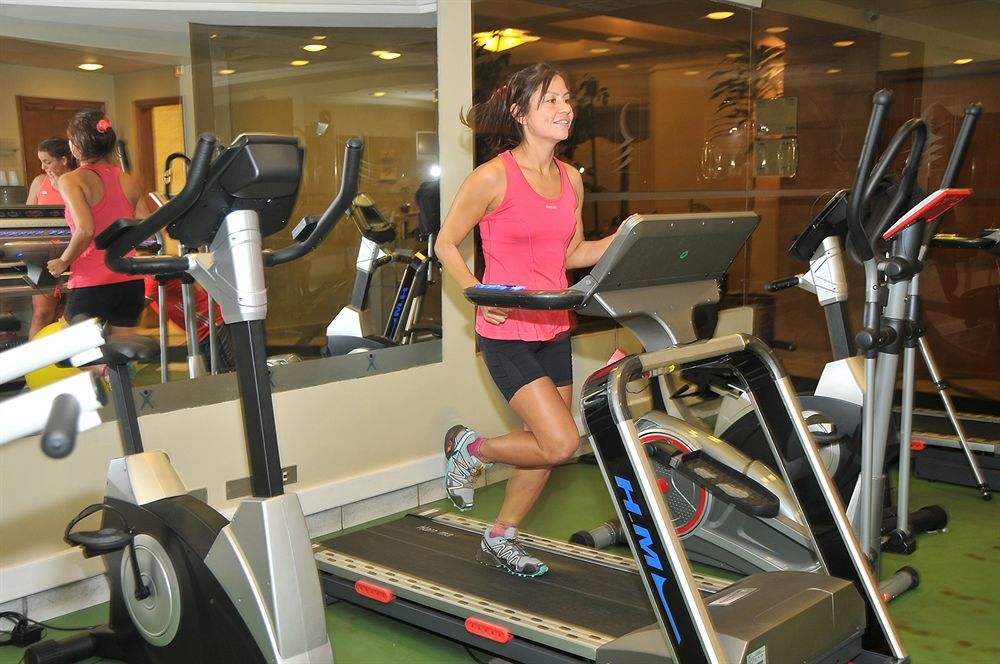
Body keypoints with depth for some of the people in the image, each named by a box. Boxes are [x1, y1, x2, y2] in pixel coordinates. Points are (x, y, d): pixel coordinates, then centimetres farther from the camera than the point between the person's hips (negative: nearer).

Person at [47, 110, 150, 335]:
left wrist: (63, 262, -6)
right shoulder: (129, 181, 7)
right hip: (130, 281, 5)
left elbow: (85, 230, -20)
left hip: (91, 284, -5)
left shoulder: (71, 180, -8)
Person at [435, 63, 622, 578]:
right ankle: (468, 447, 14)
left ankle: (500, 540, 32)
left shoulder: (570, 179, 8)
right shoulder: (494, 177, -12)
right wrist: (479, 295, -18)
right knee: (561, 442, -13)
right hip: (507, 332, -7)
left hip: (554, 330, 7)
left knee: (542, 448, 11)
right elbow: (446, 244, -5)